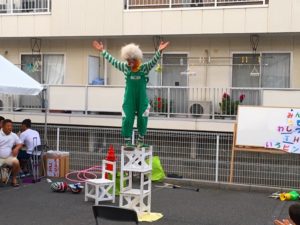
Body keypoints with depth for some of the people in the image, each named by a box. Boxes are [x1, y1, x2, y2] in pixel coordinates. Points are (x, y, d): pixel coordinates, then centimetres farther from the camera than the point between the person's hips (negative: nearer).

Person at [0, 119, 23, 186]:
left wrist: (16, 148, -7)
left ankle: (14, 179, -4)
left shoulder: (13, 135, 7)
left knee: (16, 162, -25)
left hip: (9, 157, 3)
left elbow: (20, 144, 14)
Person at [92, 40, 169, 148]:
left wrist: (159, 51, -33)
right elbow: (112, 60, 7)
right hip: (129, 99, 1)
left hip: (142, 99, -1)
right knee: (127, 119, -2)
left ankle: (140, 141, 16)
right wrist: (102, 51, 8)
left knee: (142, 119, 2)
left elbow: (154, 61, -17)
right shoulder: (125, 67, 2)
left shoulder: (144, 67, -3)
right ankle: (127, 141, 7)